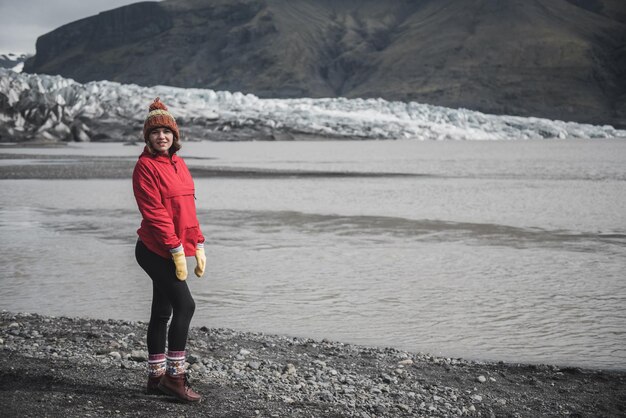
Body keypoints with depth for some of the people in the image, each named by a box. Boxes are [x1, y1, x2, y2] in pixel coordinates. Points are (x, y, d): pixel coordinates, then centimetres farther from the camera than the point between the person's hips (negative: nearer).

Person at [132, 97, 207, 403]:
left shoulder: (178, 164, 13)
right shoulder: (146, 165, -11)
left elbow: (189, 208, 16)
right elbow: (154, 212, -17)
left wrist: (198, 245, 10)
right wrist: (177, 249, -19)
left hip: (176, 249, 8)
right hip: (157, 249, -8)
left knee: (162, 312, 12)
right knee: (185, 305, -12)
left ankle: (156, 377, 19)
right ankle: (175, 376, -5)